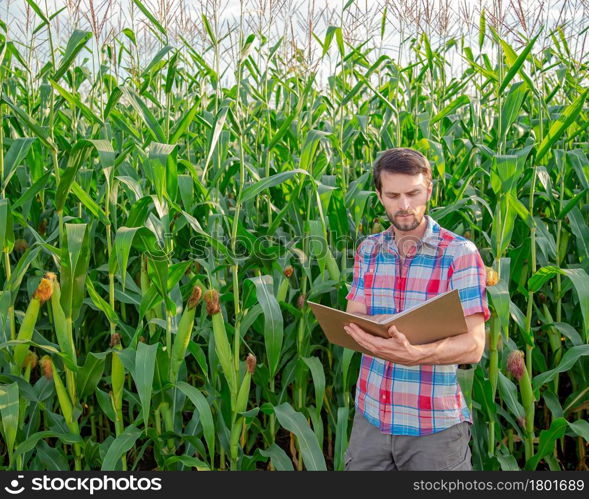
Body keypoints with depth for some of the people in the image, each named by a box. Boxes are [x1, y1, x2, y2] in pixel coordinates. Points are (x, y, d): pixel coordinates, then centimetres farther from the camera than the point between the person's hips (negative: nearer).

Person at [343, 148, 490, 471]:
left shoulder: (460, 253, -10)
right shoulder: (368, 250, 5)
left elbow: (473, 346, -17)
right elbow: (352, 322, -1)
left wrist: (414, 353, -36)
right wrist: (383, 338, -24)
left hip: (436, 424, -3)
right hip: (370, 416, 4)